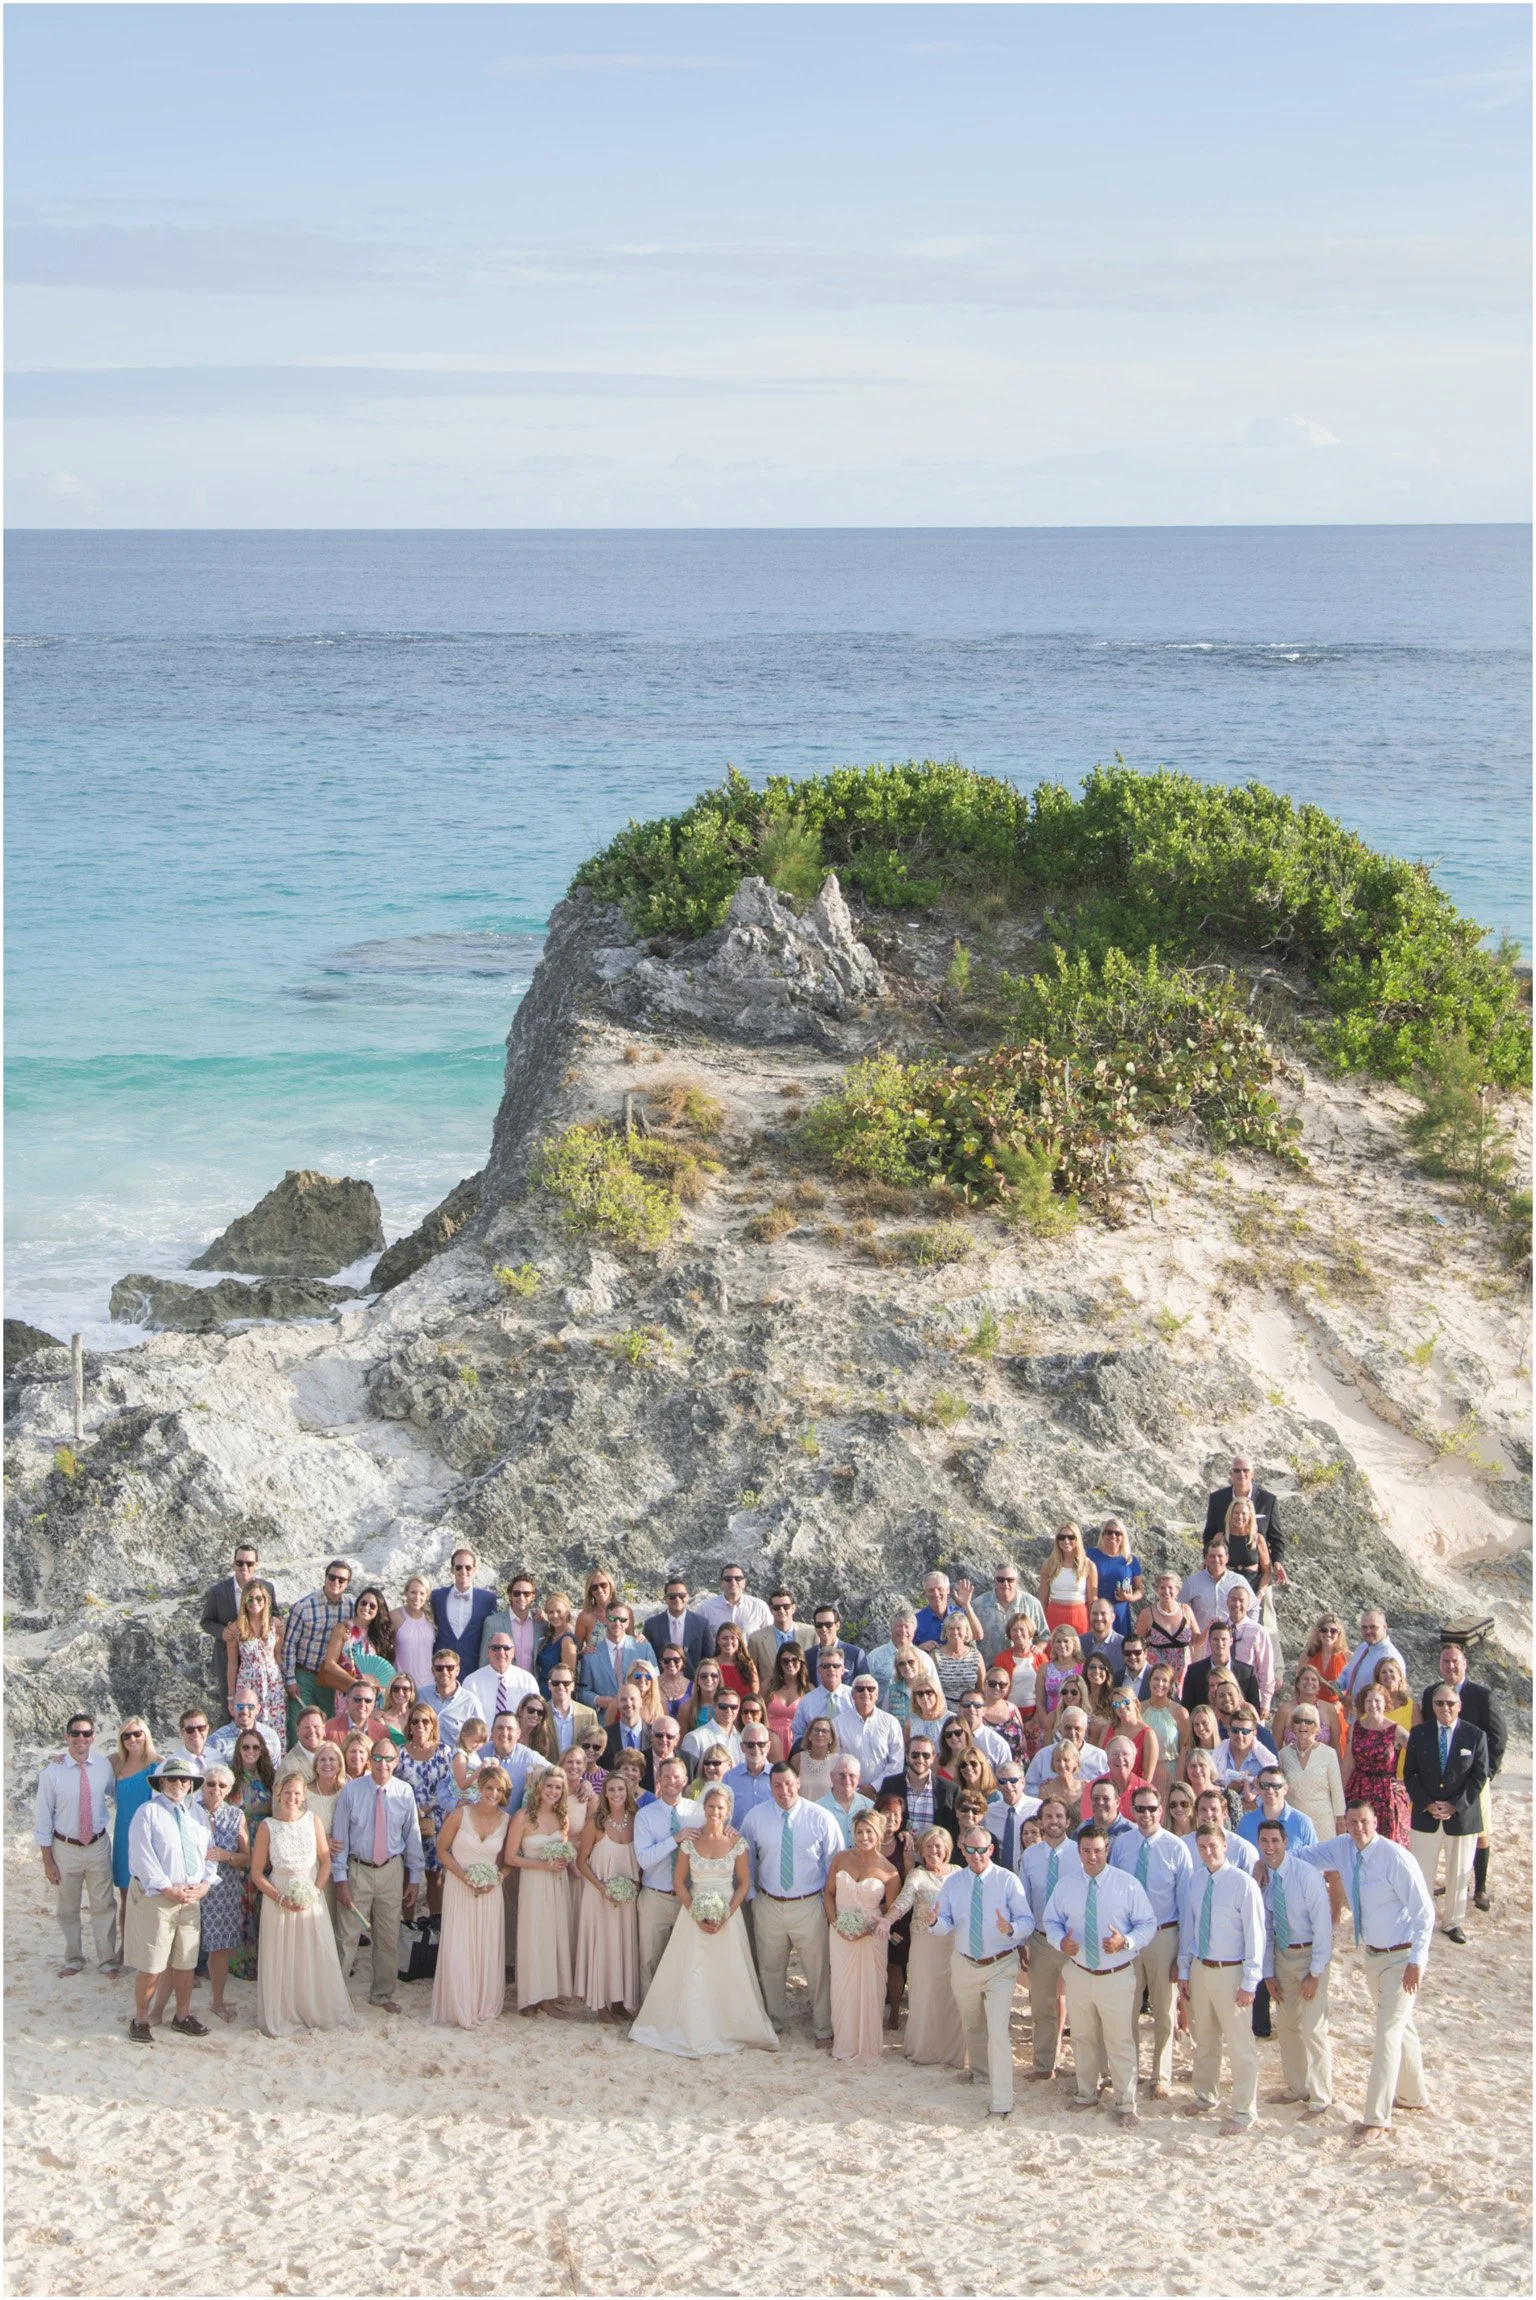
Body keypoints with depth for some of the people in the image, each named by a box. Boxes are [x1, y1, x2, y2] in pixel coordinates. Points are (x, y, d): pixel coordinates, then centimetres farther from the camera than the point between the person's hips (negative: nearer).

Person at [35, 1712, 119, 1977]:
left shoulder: (103, 1767, -6)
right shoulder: (52, 1773, -13)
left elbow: (116, 1796, 15)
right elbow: (42, 1819, -8)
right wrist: (48, 1861, -7)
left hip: (98, 1846, 1)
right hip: (65, 1848, -1)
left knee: (104, 1906, 9)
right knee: (67, 1909, 14)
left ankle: (107, 1959, 24)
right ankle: (74, 1960, 32)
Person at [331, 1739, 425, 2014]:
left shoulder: (405, 1793, -3)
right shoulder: (351, 1791, -9)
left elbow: (413, 1836, 4)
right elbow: (340, 1836, -6)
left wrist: (415, 1877, 5)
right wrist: (340, 1878, -8)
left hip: (392, 1870, 2)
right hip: (357, 1870, -2)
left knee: (388, 1938, 12)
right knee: (348, 1935, -1)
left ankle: (383, 1994, 28)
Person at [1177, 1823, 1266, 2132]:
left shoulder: (1243, 1883, -16)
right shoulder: (1194, 1880, 1)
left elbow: (1254, 1933, -14)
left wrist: (1249, 1982, -14)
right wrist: (1184, 1971, 10)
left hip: (1230, 1971, -6)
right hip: (1199, 1968, 6)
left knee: (1239, 2043, 2)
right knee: (1203, 2039, 20)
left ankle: (1244, 2111, 14)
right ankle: (1204, 2097, 38)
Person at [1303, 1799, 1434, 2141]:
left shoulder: (1396, 1859, -25)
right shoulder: (1341, 1848, -5)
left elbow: (1424, 1911, -20)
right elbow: (1300, 1857, 10)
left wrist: (1416, 1962, -20)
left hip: (1401, 1956, -7)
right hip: (1372, 1954, 7)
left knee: (1388, 2033, -9)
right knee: (1401, 2027, 23)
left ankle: (1377, 2117, -5)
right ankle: (1413, 2095, 40)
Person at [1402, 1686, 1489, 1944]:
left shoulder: (1475, 1736, -2)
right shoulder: (1419, 1734, 1)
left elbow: (1479, 1776, -4)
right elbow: (1410, 1773, 1)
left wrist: (1455, 1806, -12)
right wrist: (1427, 1804, -11)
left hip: (1462, 1815, 0)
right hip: (1425, 1816, 1)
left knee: (1459, 1874, 9)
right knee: (1421, 1873, 2)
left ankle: (1455, 1923, 21)